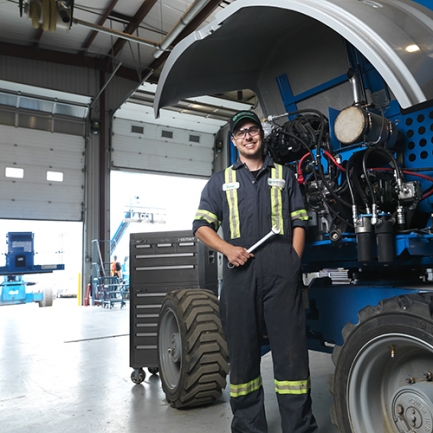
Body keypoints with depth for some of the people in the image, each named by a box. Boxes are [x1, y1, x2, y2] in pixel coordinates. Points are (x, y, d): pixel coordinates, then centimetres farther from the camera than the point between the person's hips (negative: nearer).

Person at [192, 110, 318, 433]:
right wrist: (228, 249, -6)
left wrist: (294, 260, -1)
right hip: (239, 273, 1)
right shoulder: (221, 181, 17)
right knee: (242, 349, 7)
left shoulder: (284, 176, 18)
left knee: (291, 348, -1)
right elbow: (201, 225, 11)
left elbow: (299, 221, 14)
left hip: (281, 273, 0)